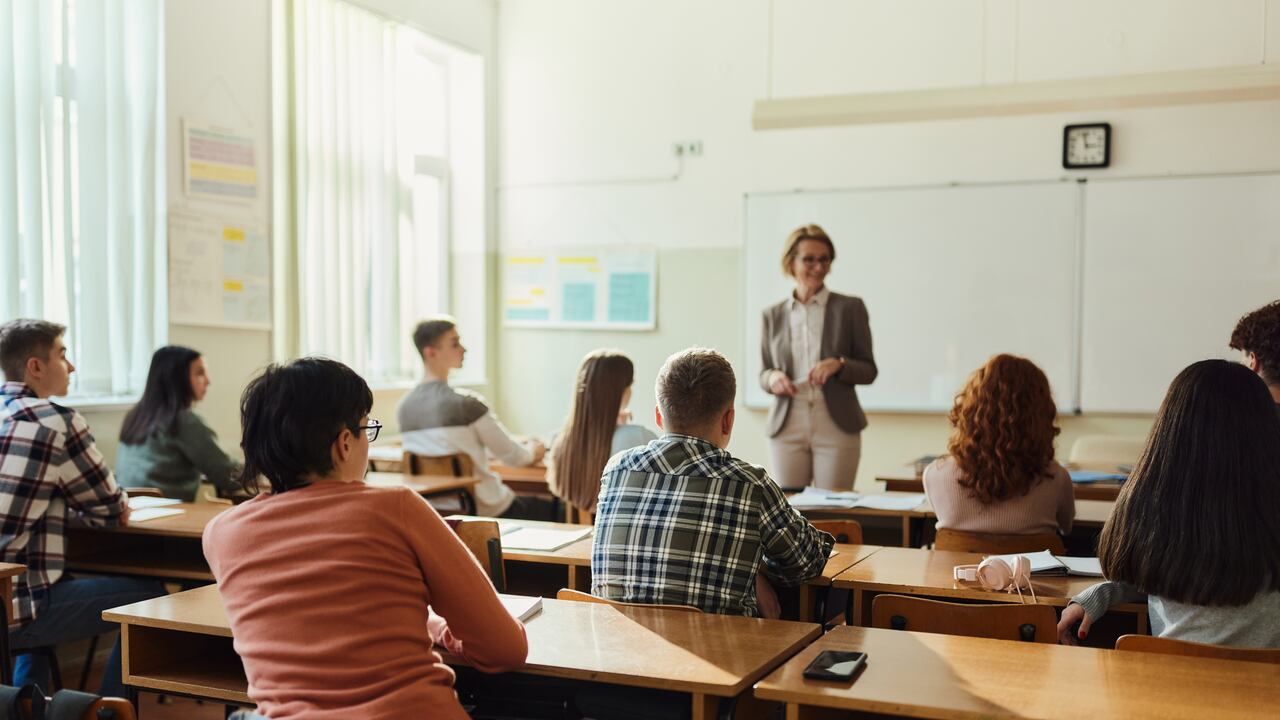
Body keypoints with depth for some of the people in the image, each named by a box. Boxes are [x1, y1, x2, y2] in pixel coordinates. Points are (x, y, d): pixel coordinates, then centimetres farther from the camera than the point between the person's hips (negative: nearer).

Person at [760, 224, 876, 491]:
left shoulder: (850, 308, 3)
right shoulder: (773, 315, 9)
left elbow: (869, 370, 4)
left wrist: (839, 365, -15)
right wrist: (772, 378, -9)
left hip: (836, 427, -2)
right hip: (787, 428, 2)